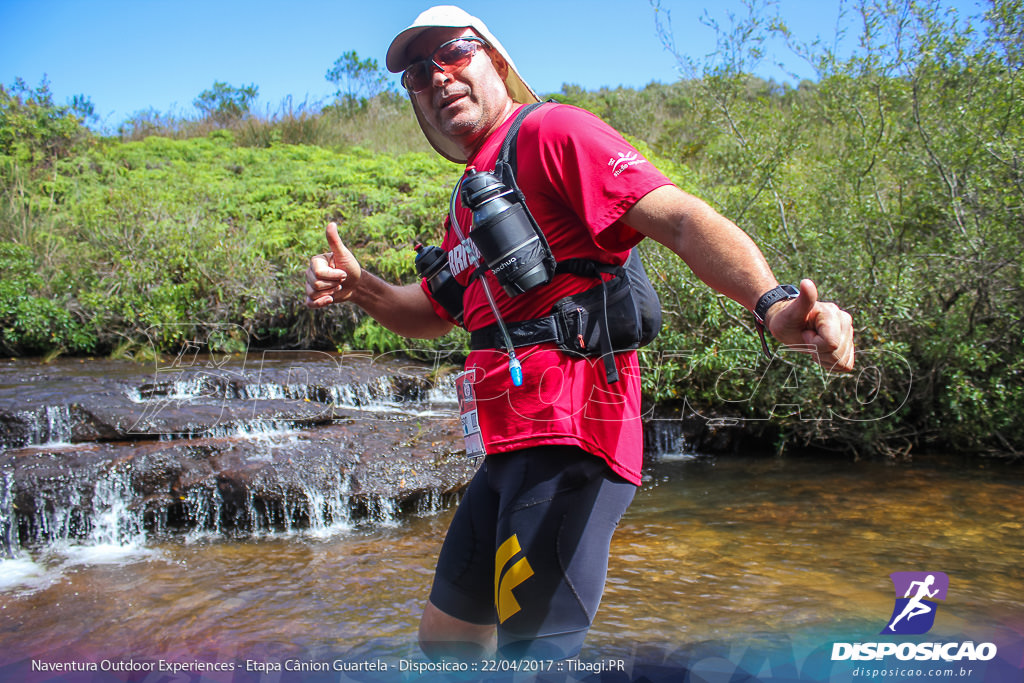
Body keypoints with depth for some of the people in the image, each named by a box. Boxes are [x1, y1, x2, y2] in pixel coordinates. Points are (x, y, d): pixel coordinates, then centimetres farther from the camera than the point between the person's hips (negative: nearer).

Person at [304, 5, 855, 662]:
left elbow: (681, 218, -20)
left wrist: (773, 302, -37)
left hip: (568, 439, -9)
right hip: (509, 451, 10)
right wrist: (359, 286, 11)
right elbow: (430, 316, 31)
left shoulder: (550, 130, -6)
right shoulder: (468, 202, 21)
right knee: (445, 636, 22)